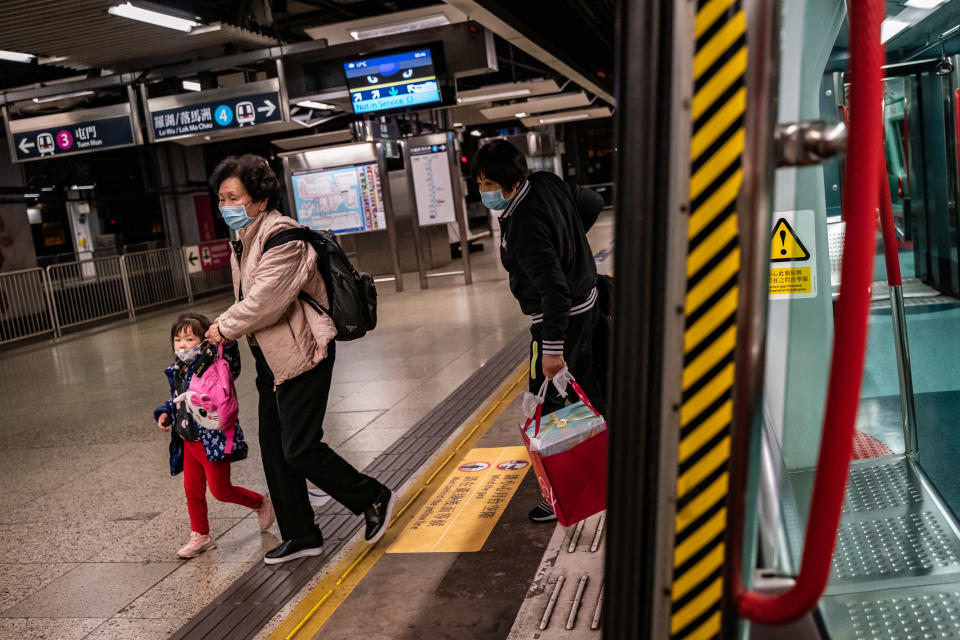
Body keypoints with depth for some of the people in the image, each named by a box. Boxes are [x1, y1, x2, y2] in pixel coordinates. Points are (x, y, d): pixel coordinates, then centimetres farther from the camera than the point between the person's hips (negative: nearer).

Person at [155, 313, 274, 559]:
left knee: (221, 490, 0)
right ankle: (200, 536, 31)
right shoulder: (176, 372, 9)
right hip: (189, 443, 8)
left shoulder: (213, 366, -15)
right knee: (193, 492, 14)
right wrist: (165, 413, 5)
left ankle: (261, 503, 25)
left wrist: (225, 341, -48)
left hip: (213, 441, -8)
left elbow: (232, 363, -35)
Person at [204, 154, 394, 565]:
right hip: (272, 360, 10)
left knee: (299, 448, -9)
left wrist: (224, 328, -10)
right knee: (274, 450, 11)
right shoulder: (243, 241, 13)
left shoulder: (282, 236, -17)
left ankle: (374, 499, 12)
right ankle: (300, 536, 24)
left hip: (302, 354, -10)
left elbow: (264, 300, -23)